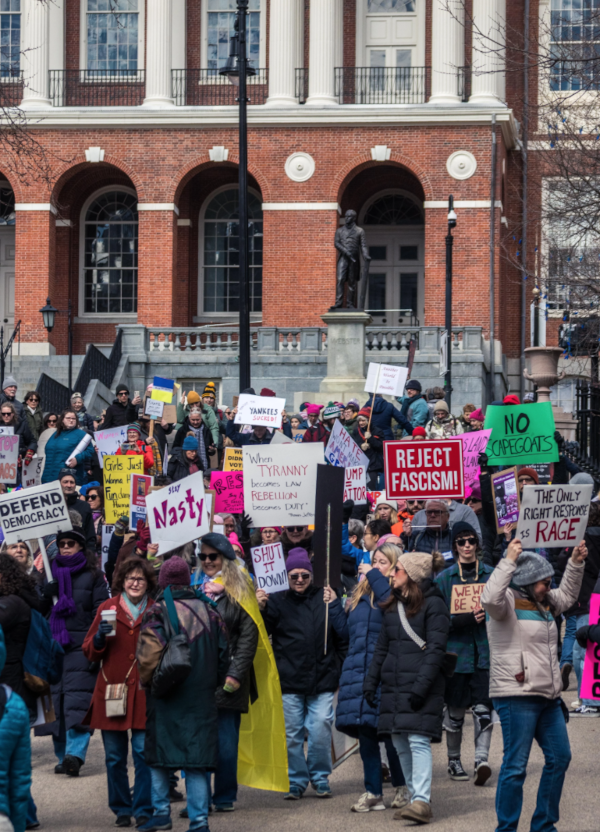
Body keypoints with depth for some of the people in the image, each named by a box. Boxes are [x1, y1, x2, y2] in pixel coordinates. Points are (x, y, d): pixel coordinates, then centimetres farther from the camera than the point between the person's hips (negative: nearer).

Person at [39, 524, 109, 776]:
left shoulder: (93, 575, 6)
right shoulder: (50, 573, 16)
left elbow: (101, 610, 1)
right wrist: (45, 593, -4)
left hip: (81, 645, -4)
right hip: (53, 643, 4)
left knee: (78, 699, -15)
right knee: (56, 699, 2)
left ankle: (75, 754, -24)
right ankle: (63, 755, 9)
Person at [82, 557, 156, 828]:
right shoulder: (107, 608, 8)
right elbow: (89, 652, 9)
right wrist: (100, 637, -11)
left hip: (144, 692, -1)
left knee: (144, 753, -7)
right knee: (114, 757, 4)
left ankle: (143, 810, 1)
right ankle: (121, 809, 15)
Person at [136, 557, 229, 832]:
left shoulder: (157, 613, -10)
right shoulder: (209, 611, 3)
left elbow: (147, 657, -15)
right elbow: (223, 655, 8)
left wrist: (147, 681, 4)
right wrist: (213, 684, 20)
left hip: (166, 698, -3)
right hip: (201, 697, 3)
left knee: (159, 756, 11)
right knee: (197, 759, 3)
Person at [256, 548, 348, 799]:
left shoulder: (324, 598, 8)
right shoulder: (277, 600, 8)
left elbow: (343, 633, 2)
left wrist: (334, 607, -11)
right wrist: (261, 609, -14)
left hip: (322, 679, 0)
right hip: (289, 680, 0)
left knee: (320, 731, -4)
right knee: (291, 733, 2)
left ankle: (320, 778, 12)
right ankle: (296, 781, 13)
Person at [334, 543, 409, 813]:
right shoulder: (360, 593, 19)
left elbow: (390, 601, -25)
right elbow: (345, 630, 26)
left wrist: (374, 575, -14)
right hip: (358, 669, 7)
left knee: (389, 730, -4)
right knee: (365, 732, 5)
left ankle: (402, 788, 11)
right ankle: (373, 793, 9)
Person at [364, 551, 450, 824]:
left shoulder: (433, 605, -6)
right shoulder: (393, 606, 17)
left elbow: (435, 649, -12)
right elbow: (381, 647, 21)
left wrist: (420, 686, -19)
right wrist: (370, 682, 14)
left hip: (421, 686, -8)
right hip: (393, 686, 8)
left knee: (418, 741, -14)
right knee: (400, 744, 7)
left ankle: (422, 801, -18)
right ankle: (416, 796, 14)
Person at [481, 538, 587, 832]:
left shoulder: (543, 603, 17)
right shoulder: (509, 602, -9)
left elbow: (567, 596, 34)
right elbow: (490, 598, -32)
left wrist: (575, 563, 23)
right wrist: (509, 561, -31)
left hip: (548, 697, 9)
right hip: (516, 697, -9)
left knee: (559, 758, 12)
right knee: (516, 765, -7)